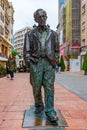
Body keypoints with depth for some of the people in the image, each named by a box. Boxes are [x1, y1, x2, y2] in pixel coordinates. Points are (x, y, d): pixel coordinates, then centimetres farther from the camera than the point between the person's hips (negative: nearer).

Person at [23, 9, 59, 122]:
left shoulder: (53, 34, 15)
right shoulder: (30, 34, 11)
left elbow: (57, 50, 17)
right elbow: (27, 51, 9)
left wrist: (55, 61, 6)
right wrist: (29, 62, 0)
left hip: (49, 63, 0)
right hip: (36, 62, 0)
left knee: (49, 87, -5)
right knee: (36, 87, 5)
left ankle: (50, 111, -2)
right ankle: (39, 106, 25)